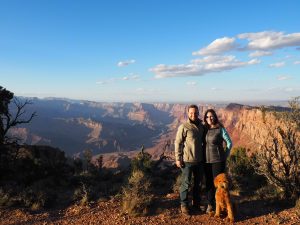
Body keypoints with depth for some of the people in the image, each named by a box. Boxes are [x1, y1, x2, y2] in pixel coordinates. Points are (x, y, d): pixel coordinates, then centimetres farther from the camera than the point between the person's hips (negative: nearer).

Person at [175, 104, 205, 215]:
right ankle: (184, 205, 19)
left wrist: (204, 156, 15)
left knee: (198, 183, 16)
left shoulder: (201, 126, 7)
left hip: (200, 160, 6)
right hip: (187, 160, -6)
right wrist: (178, 159, -13)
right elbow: (178, 143, -11)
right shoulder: (183, 127, -12)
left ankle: (196, 204, 32)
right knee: (186, 183, 4)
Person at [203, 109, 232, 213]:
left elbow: (229, 143, -3)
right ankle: (210, 204, 24)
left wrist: (225, 156, -2)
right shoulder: (204, 129, 4)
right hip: (206, 160, 4)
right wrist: (202, 155, 9)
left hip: (218, 160, -4)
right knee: (209, 183, 11)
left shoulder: (220, 129, -8)